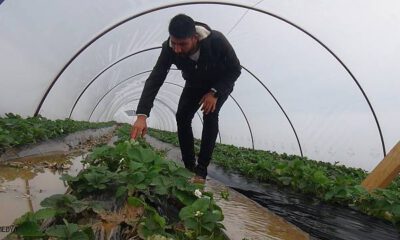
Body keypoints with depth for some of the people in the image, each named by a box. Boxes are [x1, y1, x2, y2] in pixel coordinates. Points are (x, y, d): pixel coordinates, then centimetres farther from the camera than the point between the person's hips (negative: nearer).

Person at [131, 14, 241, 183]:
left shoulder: (217, 41, -38)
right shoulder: (169, 48, -31)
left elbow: (235, 69, -23)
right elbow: (154, 80, -35)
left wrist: (215, 92, -34)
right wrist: (142, 115, -46)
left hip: (220, 84, -3)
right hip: (194, 85, 3)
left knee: (210, 116, -26)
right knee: (182, 117, -14)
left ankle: (201, 170, -18)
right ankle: (189, 167, -1)